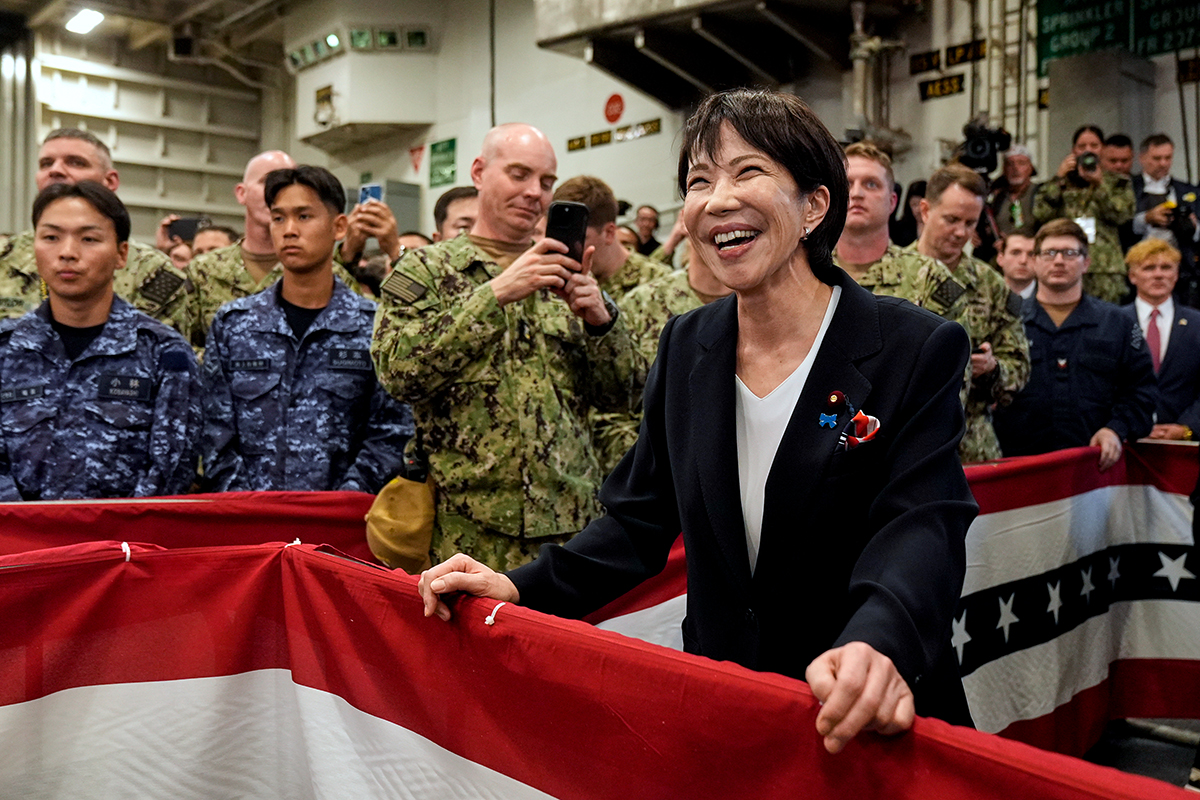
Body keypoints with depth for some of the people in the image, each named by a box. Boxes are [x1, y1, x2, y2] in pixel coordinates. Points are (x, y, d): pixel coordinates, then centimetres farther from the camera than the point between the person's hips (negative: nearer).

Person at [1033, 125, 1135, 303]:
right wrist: (1058, 178, 1)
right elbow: (1040, 215, 1)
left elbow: (1122, 215, -2)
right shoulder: (1062, 182, 19)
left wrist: (1100, 184, -7)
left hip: (1105, 266, 0)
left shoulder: (1117, 182, 17)